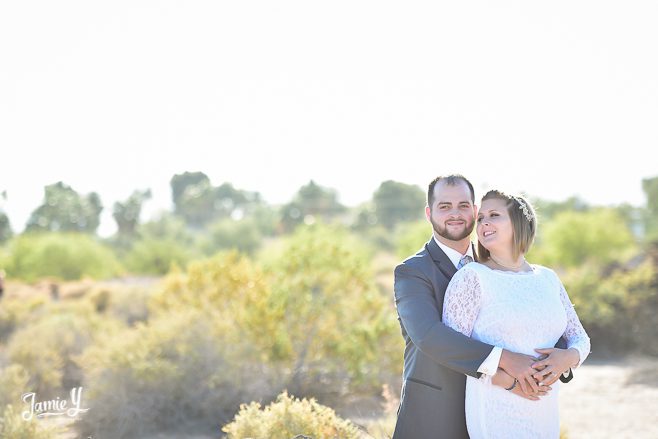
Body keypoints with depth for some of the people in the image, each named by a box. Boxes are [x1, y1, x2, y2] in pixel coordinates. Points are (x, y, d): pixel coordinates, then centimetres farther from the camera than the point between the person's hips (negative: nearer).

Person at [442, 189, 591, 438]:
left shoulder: (548, 278, 9)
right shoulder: (471, 277, -6)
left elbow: (579, 338, 13)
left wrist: (568, 357, -10)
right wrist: (508, 381, -20)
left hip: (545, 414, 5)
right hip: (496, 413, -5)